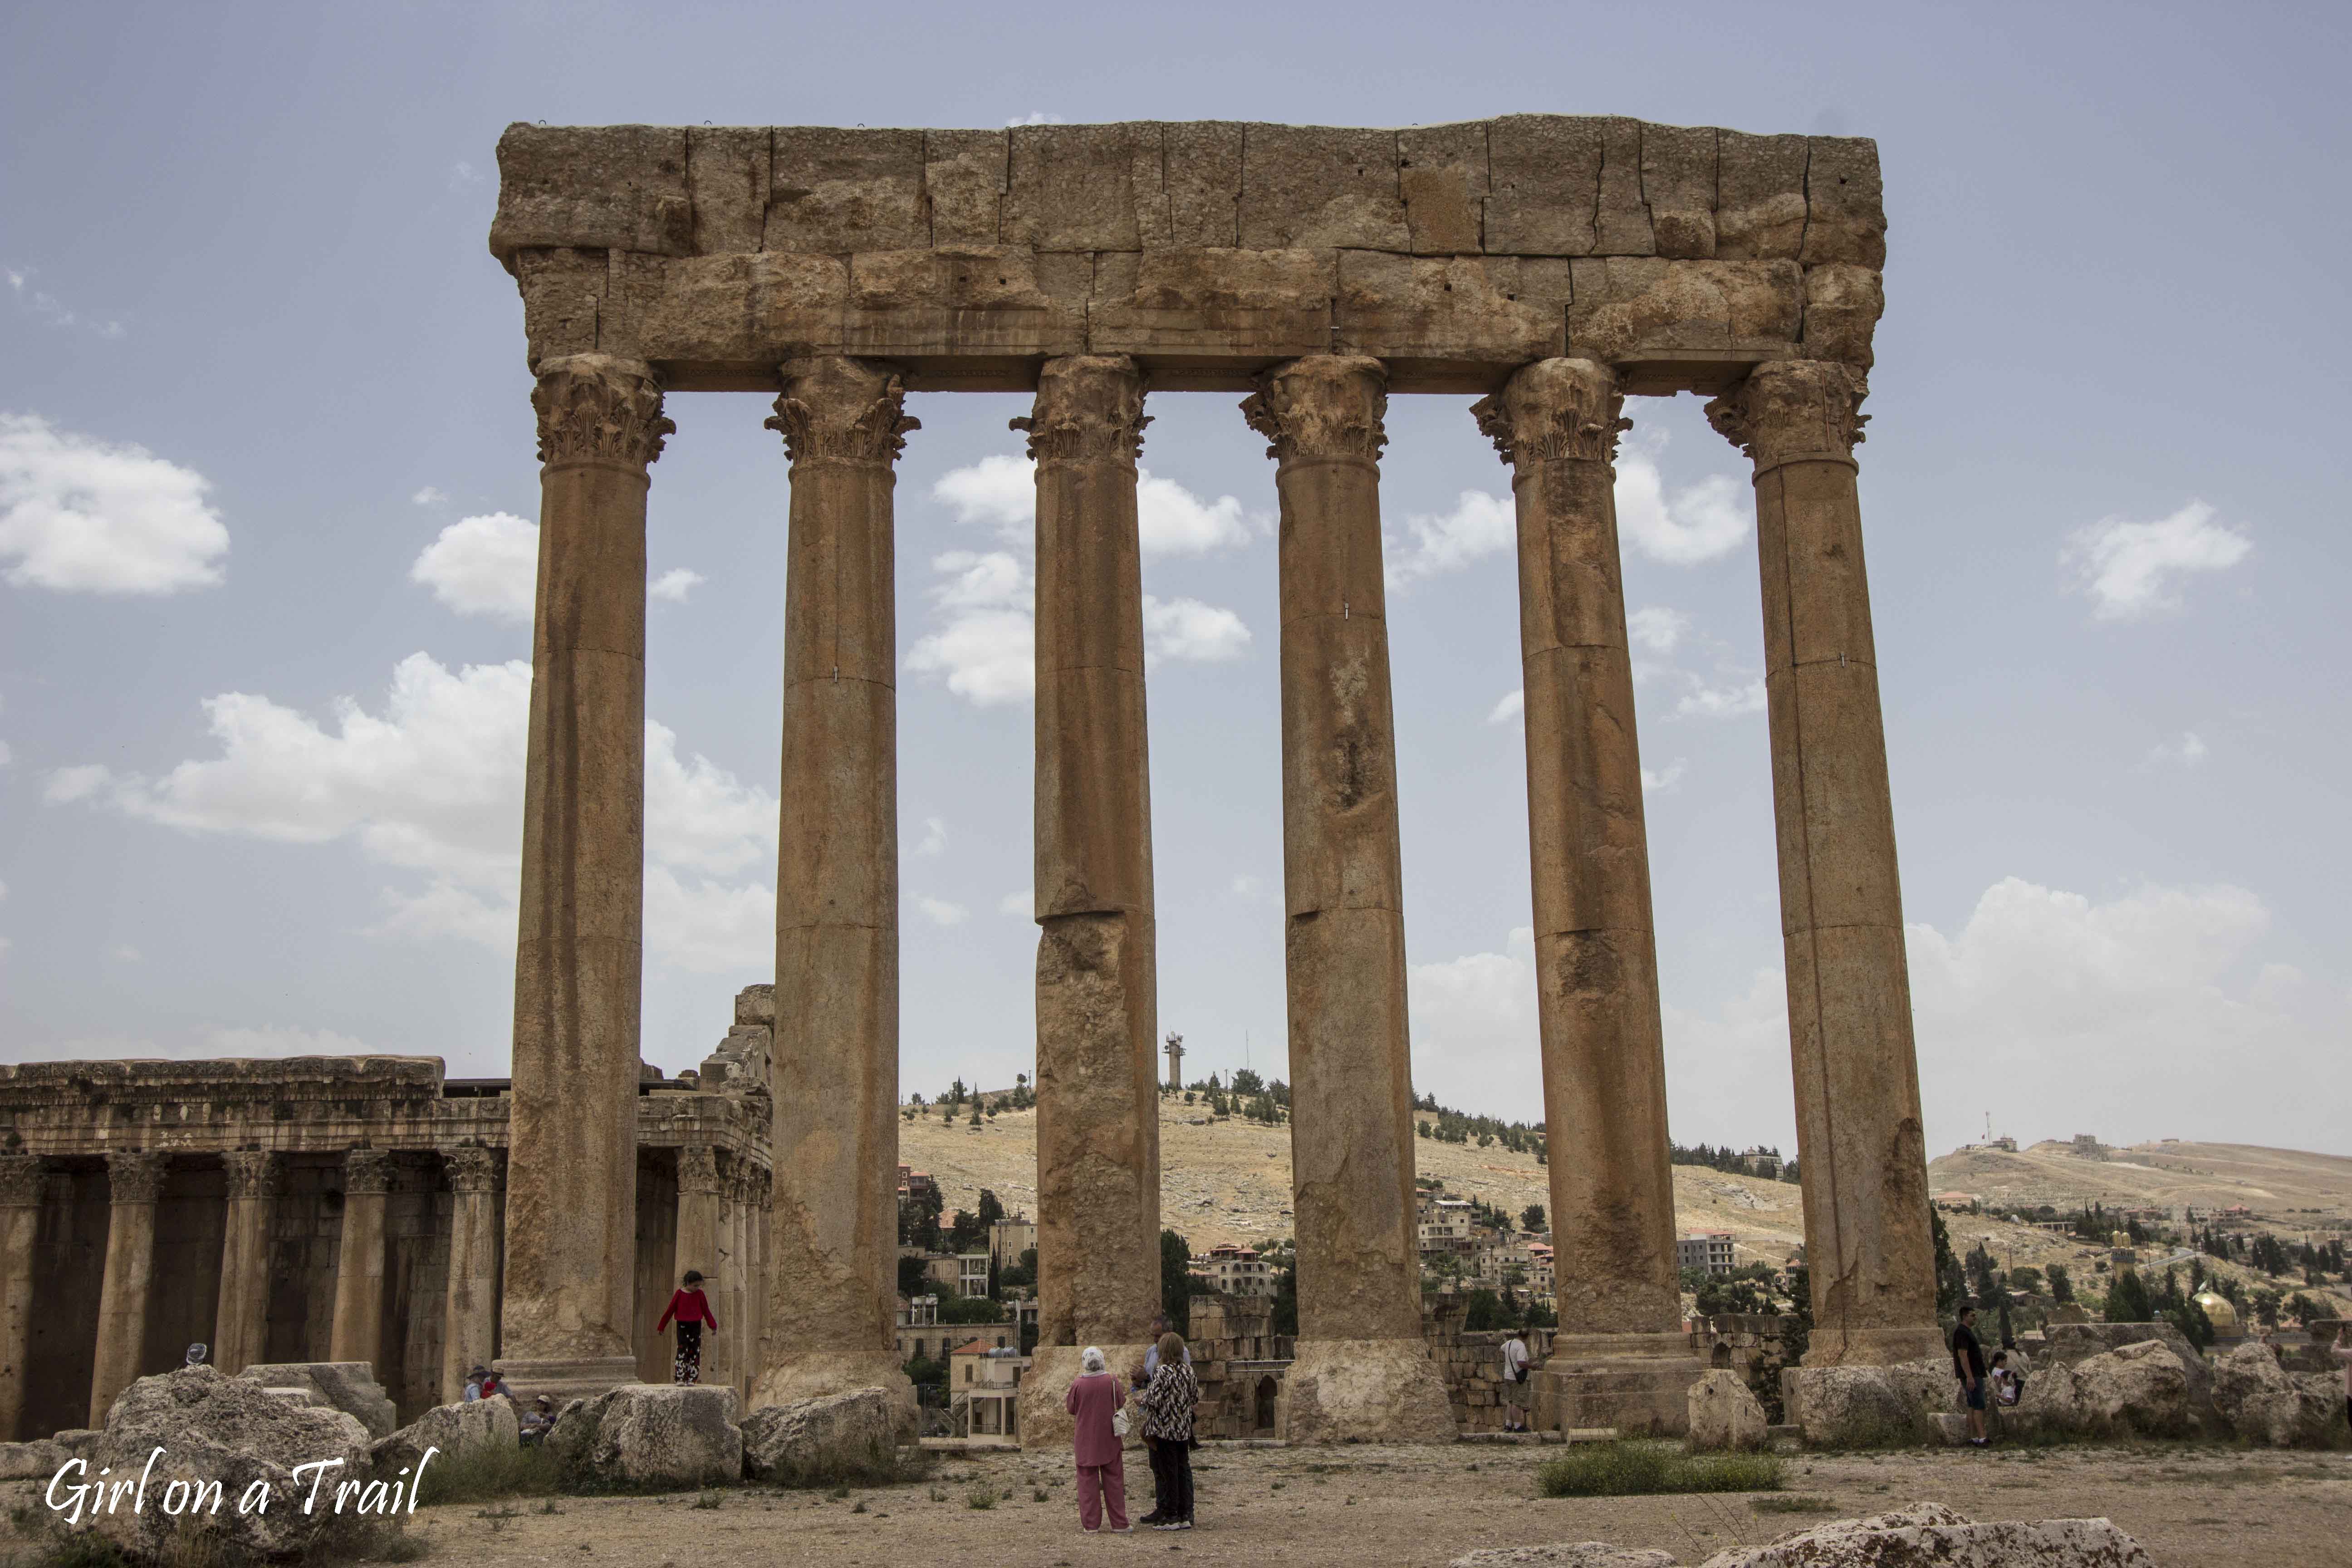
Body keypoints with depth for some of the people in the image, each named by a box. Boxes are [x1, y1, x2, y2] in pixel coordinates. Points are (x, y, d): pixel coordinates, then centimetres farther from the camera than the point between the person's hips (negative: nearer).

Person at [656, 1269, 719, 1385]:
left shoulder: (700, 1294, 1)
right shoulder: (679, 1294, -4)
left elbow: (706, 1311, 6)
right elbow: (670, 1311, 1)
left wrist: (713, 1326, 0)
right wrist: (661, 1327, 3)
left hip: (696, 1327, 2)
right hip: (682, 1326, -2)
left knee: (695, 1353, 0)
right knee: (682, 1352, -8)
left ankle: (692, 1379, 4)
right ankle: (679, 1379, -6)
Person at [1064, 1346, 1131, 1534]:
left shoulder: (1078, 1384, -13)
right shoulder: (1111, 1381, -10)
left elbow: (1071, 1409, -1)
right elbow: (1121, 1402, 4)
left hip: (1085, 1441, -1)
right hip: (1109, 1440, 1)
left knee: (1088, 1480, 9)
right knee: (1113, 1480, 9)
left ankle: (1090, 1524, 9)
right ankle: (1119, 1524, 11)